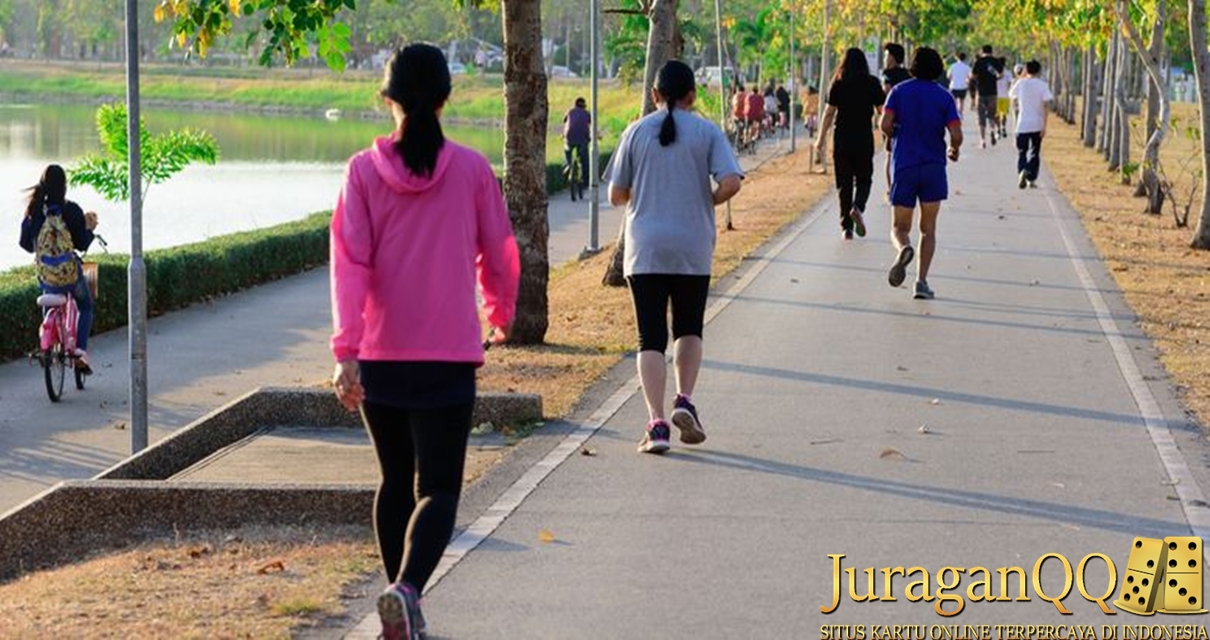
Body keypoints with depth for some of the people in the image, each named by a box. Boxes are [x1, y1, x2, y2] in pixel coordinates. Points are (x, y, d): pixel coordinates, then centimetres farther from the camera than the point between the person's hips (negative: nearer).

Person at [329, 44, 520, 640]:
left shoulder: (363, 170, -2)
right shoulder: (471, 169, -4)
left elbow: (349, 263, -9)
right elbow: (498, 253, 5)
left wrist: (345, 350, -12)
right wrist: (500, 314, 25)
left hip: (380, 355, 2)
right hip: (450, 356, -2)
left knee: (395, 480, 18)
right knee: (438, 489, -2)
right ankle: (406, 588, -27)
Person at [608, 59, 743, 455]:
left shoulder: (636, 133, 3)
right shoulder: (707, 132, 0)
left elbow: (616, 195, 4)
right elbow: (731, 182, -12)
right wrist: (706, 202, 8)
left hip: (645, 249, 0)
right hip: (693, 249, 0)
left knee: (651, 338, 1)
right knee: (689, 329, 18)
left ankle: (657, 422, -9)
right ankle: (684, 400, -1)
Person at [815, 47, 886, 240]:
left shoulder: (838, 85, -2)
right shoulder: (872, 84, -2)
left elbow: (829, 113, -3)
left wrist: (821, 138, 4)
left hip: (842, 138, 0)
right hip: (864, 137, 0)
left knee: (844, 182, 8)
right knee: (864, 179, 13)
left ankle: (847, 227, 7)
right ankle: (858, 207, -17)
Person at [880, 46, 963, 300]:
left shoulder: (899, 91, 1)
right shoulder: (944, 97, -1)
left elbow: (886, 125, -11)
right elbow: (956, 135, -9)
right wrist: (954, 150, 13)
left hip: (904, 167, 0)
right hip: (933, 166, 0)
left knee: (900, 227, 8)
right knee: (928, 229, 10)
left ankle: (903, 249, -27)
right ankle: (922, 282, -2)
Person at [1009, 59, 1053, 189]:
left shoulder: (1020, 84, -1)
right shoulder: (1042, 85, -6)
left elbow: (1014, 101, 12)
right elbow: (1045, 106, -10)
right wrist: (1044, 126, -8)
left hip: (1022, 124, 0)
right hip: (1037, 124, 0)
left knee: (1021, 152, 7)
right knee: (1035, 153, 12)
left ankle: (1021, 171, -19)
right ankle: (1031, 179, 9)